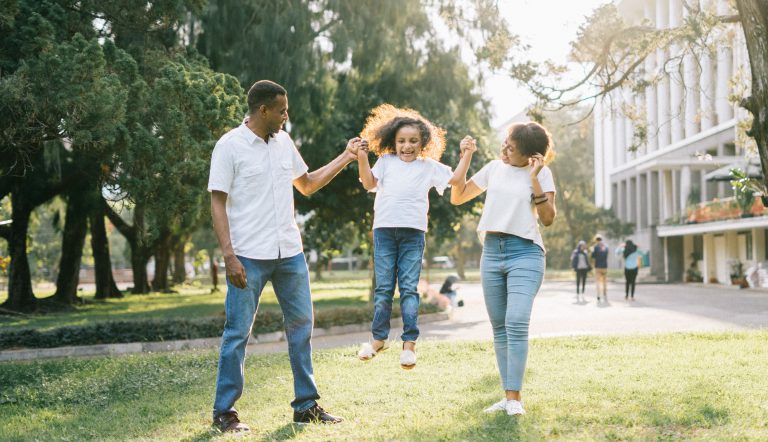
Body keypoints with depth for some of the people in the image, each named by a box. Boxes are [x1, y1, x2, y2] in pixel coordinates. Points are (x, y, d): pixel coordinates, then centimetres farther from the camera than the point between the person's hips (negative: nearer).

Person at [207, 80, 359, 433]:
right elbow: (218, 204, -9)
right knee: (238, 332, -1)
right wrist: (229, 256, -17)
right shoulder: (229, 146, -7)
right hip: (249, 256, -6)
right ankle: (224, 411, 10)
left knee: (301, 325, 9)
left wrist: (345, 158, 15)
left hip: (290, 253, 6)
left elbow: (307, 184, 23)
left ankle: (306, 406, 20)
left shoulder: (284, 142, 11)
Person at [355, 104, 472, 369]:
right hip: (384, 229, 1)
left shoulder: (429, 166, 13)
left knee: (409, 288, -2)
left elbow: (456, 180, 13)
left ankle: (409, 343, 1)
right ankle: (379, 338, 15)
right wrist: (362, 158, -6)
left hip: (413, 231, -1)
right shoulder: (386, 161, 14)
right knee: (383, 288, 5)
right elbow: (369, 183, 3)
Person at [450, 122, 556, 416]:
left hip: (525, 252, -5)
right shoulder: (494, 168, 11)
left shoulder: (541, 173, 0)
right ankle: (507, 396, 10)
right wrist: (465, 158, 7)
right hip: (492, 251, 5)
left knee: (516, 323, -18)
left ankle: (515, 398, -15)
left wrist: (534, 179, -14)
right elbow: (457, 197, 16)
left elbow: (548, 219, -7)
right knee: (499, 327, 5)